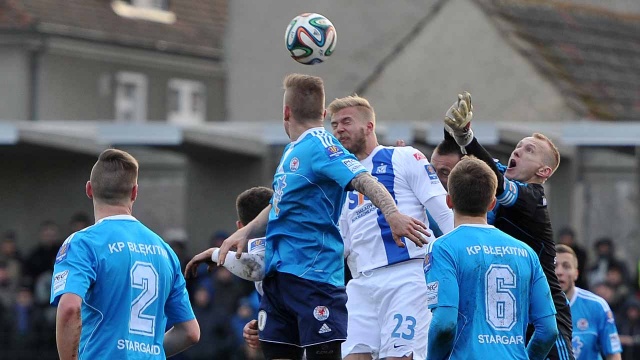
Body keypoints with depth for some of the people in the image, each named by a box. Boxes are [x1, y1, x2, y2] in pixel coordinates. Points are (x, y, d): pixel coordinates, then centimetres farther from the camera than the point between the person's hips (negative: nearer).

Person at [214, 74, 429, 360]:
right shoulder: (292, 151, 18)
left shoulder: (320, 146, -11)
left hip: (313, 273, -9)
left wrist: (392, 213, -43)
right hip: (278, 272, 9)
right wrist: (245, 232, 19)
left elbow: (363, 181, -26)